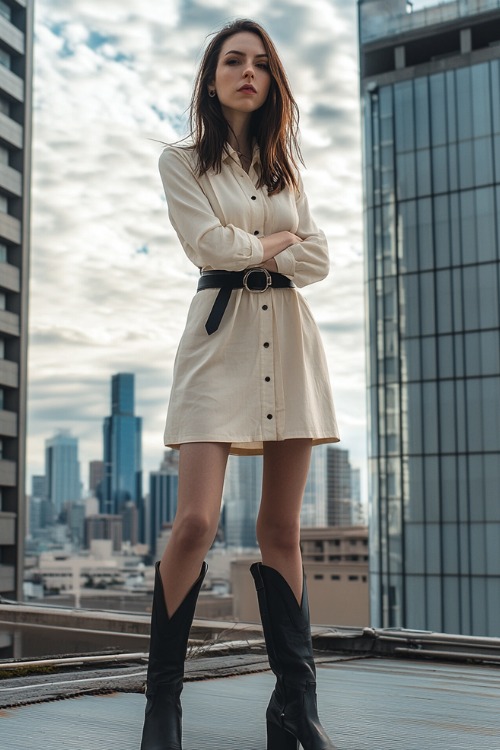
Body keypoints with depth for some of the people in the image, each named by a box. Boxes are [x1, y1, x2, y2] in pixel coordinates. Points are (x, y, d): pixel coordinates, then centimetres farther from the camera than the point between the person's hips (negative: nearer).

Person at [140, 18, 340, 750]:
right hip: (220, 338, -3)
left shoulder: (286, 168, 21)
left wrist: (252, 252, -3)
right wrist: (279, 239, 4)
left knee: (282, 529, 2)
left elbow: (318, 259, 9)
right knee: (196, 522, -15)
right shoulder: (182, 161, 10)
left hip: (289, 340, 4)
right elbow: (209, 243, -7)